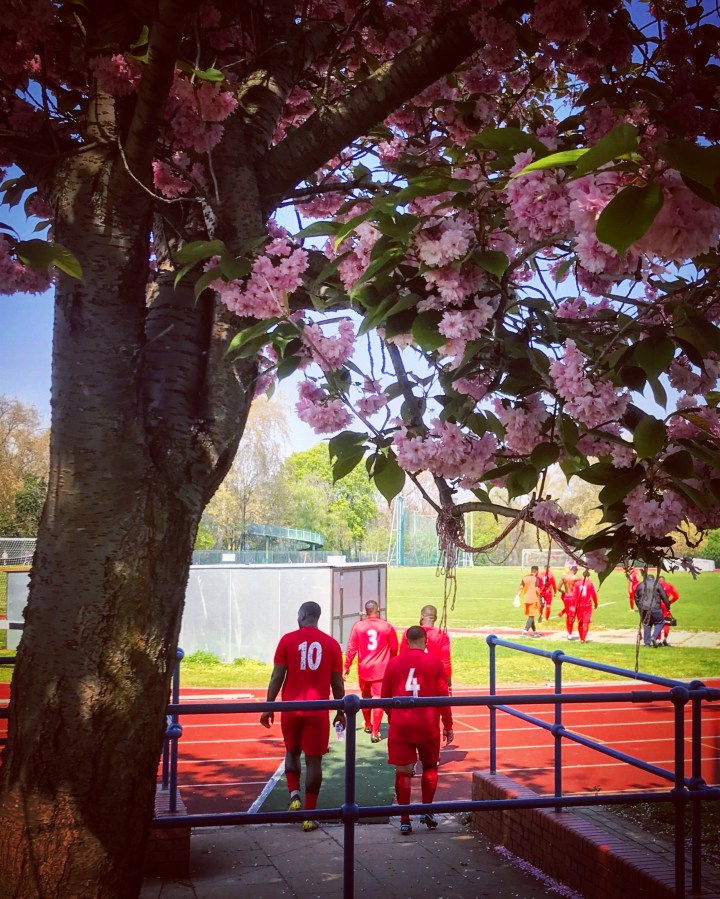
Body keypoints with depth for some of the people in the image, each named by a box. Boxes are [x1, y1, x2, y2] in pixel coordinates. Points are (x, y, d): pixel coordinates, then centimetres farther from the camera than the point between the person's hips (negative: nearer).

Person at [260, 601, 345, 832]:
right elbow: (337, 683, 5)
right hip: (318, 711, 0)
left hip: (291, 708, 0)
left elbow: (277, 676, -3)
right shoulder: (331, 644, 3)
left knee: (292, 752, 21)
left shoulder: (287, 640, -1)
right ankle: (310, 815, 7)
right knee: (313, 760, 5)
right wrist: (341, 712, 15)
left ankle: (294, 795, 4)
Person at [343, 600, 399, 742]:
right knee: (378, 699, -2)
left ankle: (368, 725, 36)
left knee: (365, 697, 20)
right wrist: (390, 663, 22)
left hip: (364, 669, 2)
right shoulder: (387, 626, -5)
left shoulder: (358, 626, -4)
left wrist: (346, 667, 3)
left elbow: (351, 648, -4)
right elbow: (394, 648, 4)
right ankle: (375, 733, -8)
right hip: (381, 669, -2)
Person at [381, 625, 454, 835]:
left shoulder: (394, 663, 4)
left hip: (400, 725, 1)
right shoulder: (435, 662, -1)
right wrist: (448, 726, 6)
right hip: (428, 725, 0)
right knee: (430, 766, 18)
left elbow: (385, 697, 9)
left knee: (403, 771, 4)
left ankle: (405, 819, 3)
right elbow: (444, 695, -1)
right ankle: (427, 812, 16)